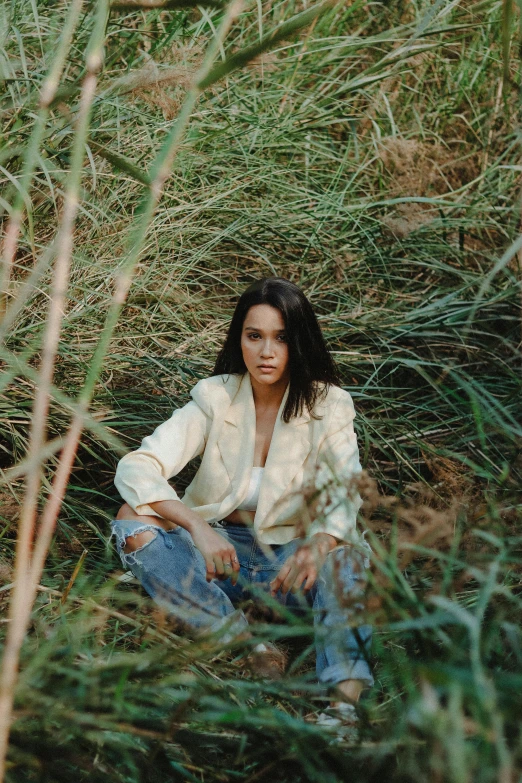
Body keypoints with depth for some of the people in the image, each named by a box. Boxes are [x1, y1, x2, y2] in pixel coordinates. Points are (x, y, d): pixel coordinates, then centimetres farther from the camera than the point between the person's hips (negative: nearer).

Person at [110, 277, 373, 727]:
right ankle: (247, 646, -32)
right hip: (222, 553, 1)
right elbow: (135, 468, -17)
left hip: (292, 556, -1)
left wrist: (317, 546, -43)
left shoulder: (328, 405, -7)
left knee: (348, 554, -33)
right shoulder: (216, 398, -7)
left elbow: (345, 495, -20)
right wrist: (197, 527, -34)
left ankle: (347, 694, -50)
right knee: (133, 521, -25)